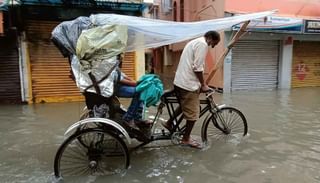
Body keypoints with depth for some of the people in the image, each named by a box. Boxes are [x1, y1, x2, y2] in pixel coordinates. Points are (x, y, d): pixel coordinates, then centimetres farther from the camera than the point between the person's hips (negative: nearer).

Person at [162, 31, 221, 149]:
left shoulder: (194, 42, 20)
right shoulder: (202, 44, -12)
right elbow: (197, 68, -19)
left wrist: (200, 83, 26)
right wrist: (203, 85, -8)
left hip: (180, 81, 10)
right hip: (189, 83, -10)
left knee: (184, 107, 26)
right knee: (193, 113, 2)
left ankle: (169, 124, 35)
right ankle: (186, 139, 16)